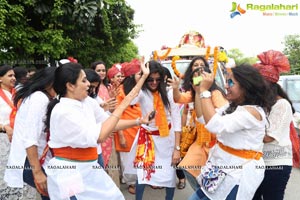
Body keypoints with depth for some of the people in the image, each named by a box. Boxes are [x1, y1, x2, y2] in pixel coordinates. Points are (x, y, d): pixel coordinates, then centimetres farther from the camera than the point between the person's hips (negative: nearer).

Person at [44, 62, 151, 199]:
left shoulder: (87, 101, -1)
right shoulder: (62, 111, -23)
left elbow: (109, 124, 7)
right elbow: (98, 137, -26)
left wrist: (139, 121, 3)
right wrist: (123, 105, -25)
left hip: (89, 169, 7)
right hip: (69, 174, -7)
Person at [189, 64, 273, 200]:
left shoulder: (252, 111, -21)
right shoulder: (232, 107, 8)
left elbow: (215, 125, -33)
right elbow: (203, 117, 8)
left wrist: (204, 90, -28)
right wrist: (198, 90, -1)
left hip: (238, 175, -8)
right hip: (223, 169, 9)